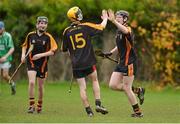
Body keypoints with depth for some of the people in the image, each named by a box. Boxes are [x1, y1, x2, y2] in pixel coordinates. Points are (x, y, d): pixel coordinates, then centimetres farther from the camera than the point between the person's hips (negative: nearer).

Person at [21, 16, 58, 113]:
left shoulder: (48, 37, -4)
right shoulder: (30, 35, 1)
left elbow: (52, 51, -7)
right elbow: (24, 46, 17)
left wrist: (41, 55, -18)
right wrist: (23, 54, -1)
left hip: (42, 64, 0)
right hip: (31, 62, 0)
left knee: (40, 86, 9)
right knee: (31, 82, -20)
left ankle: (39, 105, 30)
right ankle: (31, 105, -13)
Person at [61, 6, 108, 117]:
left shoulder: (67, 32, 2)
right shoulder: (86, 27, -4)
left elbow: (64, 49, 9)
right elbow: (102, 27, 7)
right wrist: (105, 18, 26)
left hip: (76, 64, 1)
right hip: (89, 62, -1)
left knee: (82, 87, 4)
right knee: (95, 80, 18)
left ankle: (88, 110, 4)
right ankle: (98, 104, 7)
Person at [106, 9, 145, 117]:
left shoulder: (128, 29, -15)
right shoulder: (118, 31, 13)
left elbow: (125, 31, -43)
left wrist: (113, 21, -54)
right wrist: (111, 52, 16)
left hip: (130, 63, -9)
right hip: (122, 62, 9)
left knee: (126, 88, -5)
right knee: (113, 85, 4)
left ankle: (138, 112, 8)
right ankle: (138, 90, 19)